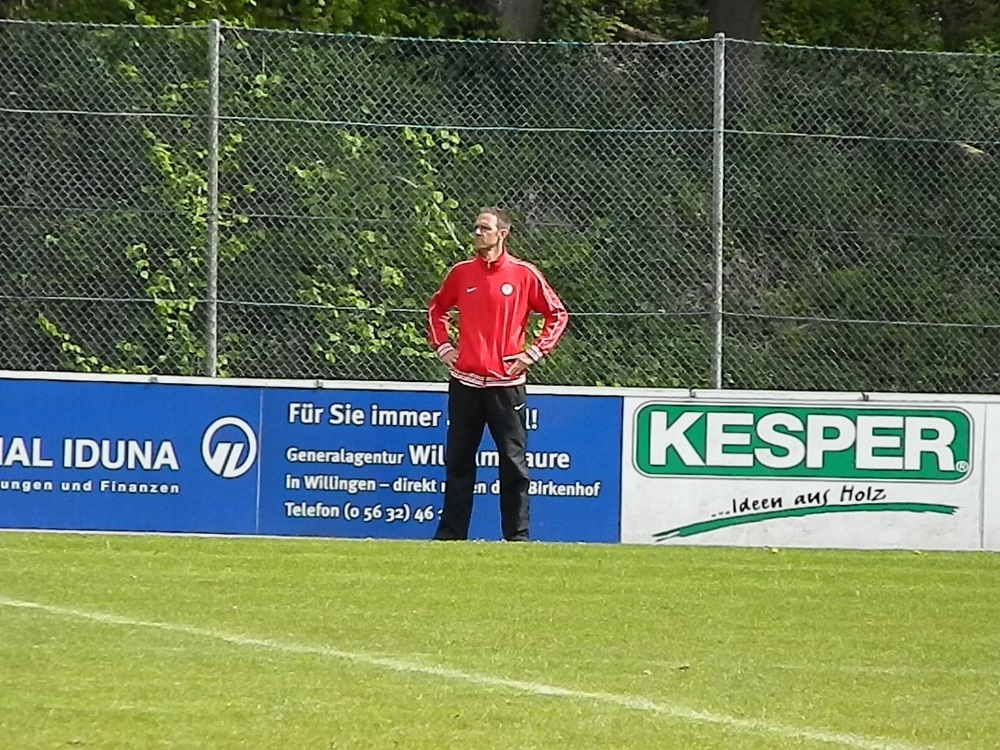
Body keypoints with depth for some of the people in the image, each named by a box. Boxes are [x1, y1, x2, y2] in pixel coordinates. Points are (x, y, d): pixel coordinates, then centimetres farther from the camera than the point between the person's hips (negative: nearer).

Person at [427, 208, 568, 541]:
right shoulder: (461, 273, 8)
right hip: (464, 382, 3)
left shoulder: (524, 274, -1)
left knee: (514, 463, -1)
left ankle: (517, 535, 3)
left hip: (506, 383, -3)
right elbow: (436, 309, 24)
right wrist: (442, 346, 11)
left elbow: (557, 314, 5)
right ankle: (450, 534, 10)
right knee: (458, 463, 6)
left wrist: (534, 352, -2)